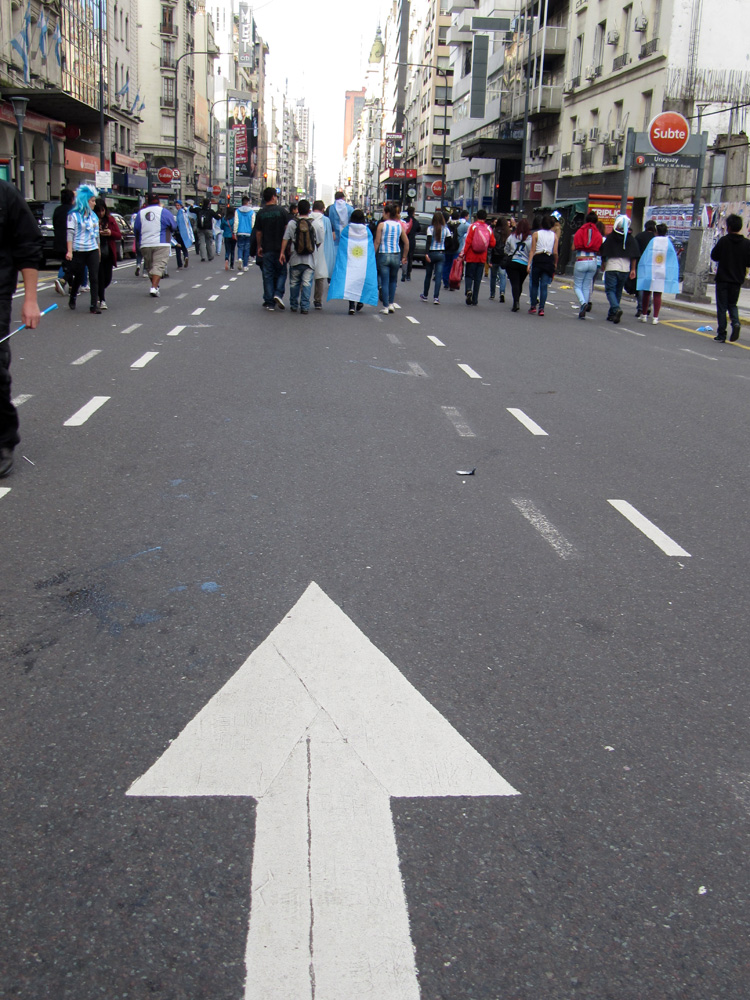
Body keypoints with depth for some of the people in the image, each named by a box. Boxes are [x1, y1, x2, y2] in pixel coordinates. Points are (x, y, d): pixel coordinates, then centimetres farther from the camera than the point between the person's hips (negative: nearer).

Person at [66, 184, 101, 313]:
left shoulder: (94, 216, 13)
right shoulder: (73, 215, -4)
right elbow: (70, 233, -8)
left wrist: (98, 249, 19)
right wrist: (69, 251, -16)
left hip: (93, 250, 4)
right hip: (79, 251, -4)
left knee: (94, 278, -6)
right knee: (78, 277, 8)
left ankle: (94, 305, -6)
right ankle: (72, 299, 32)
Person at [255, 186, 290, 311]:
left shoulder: (260, 213, 2)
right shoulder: (281, 210, -4)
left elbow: (258, 232, 5)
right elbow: (287, 229, -4)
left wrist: (259, 247, 17)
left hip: (267, 249, 2)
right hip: (280, 248, -1)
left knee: (268, 275, 5)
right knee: (281, 272, 11)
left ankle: (269, 302, 3)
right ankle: (278, 293, -10)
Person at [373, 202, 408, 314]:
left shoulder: (382, 225, -5)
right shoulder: (400, 226, 5)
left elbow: (377, 242, -8)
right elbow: (406, 243, 6)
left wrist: (373, 255, -1)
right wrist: (404, 257, 15)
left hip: (383, 255, -3)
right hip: (396, 255, 3)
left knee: (384, 282, 1)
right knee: (393, 280, 20)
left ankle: (385, 306, 1)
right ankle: (391, 304, 16)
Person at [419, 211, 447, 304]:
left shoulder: (430, 228, -6)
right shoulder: (445, 229, 2)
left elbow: (429, 241, -14)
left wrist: (427, 254, -17)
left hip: (432, 253, -1)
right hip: (441, 254, 1)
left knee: (428, 275, 11)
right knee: (438, 276, -2)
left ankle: (425, 295, 23)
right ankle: (436, 297, -10)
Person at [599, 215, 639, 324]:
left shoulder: (610, 237, -4)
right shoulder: (631, 239, 2)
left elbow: (602, 253, 1)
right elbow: (634, 256, 2)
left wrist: (604, 265, 17)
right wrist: (633, 269, 8)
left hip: (611, 268, -3)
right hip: (625, 269, 3)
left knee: (610, 290, -1)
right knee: (618, 292, 13)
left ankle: (616, 309, -26)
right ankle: (611, 314, 16)